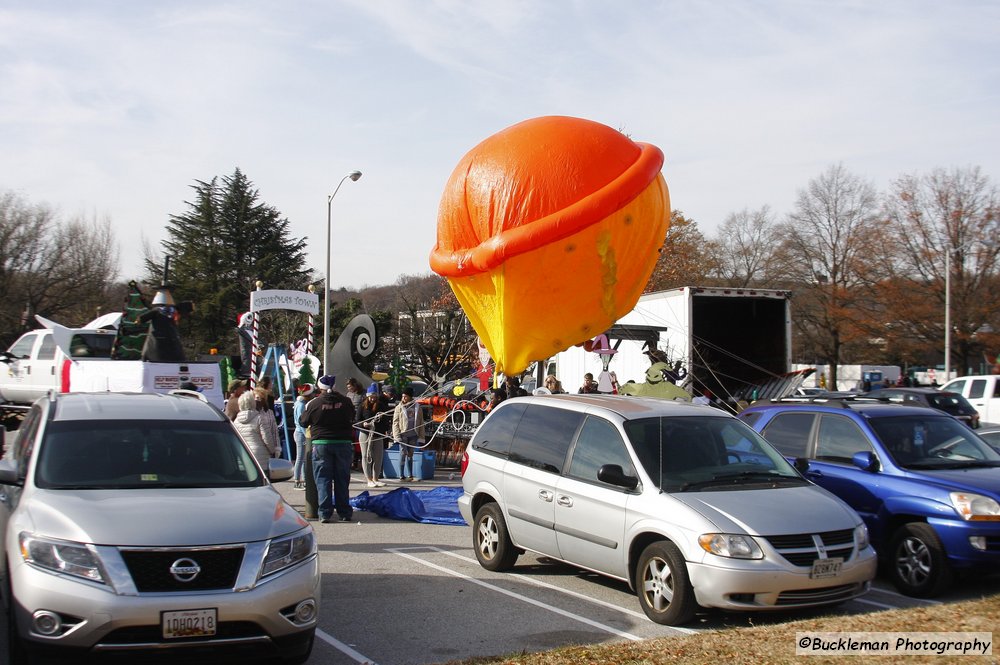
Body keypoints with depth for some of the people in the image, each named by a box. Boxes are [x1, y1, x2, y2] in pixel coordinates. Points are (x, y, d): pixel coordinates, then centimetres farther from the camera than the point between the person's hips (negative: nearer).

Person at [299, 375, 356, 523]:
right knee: (342, 479, 10)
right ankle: (344, 513, 13)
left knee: (323, 480, 4)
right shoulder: (345, 401, 0)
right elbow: (352, 419, 15)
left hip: (321, 444, -2)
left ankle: (325, 513, -1)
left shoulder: (314, 403, -6)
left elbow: (303, 422, 6)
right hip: (343, 443, 2)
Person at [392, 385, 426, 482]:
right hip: (403, 434, -2)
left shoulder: (417, 407, 7)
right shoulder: (399, 408, 1)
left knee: (410, 454, 10)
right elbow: (395, 422, -1)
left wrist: (421, 437, 6)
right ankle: (402, 475, -3)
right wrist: (397, 436, -11)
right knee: (403, 453, -6)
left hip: (413, 435, 2)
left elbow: (421, 423, 10)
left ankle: (410, 475, 17)